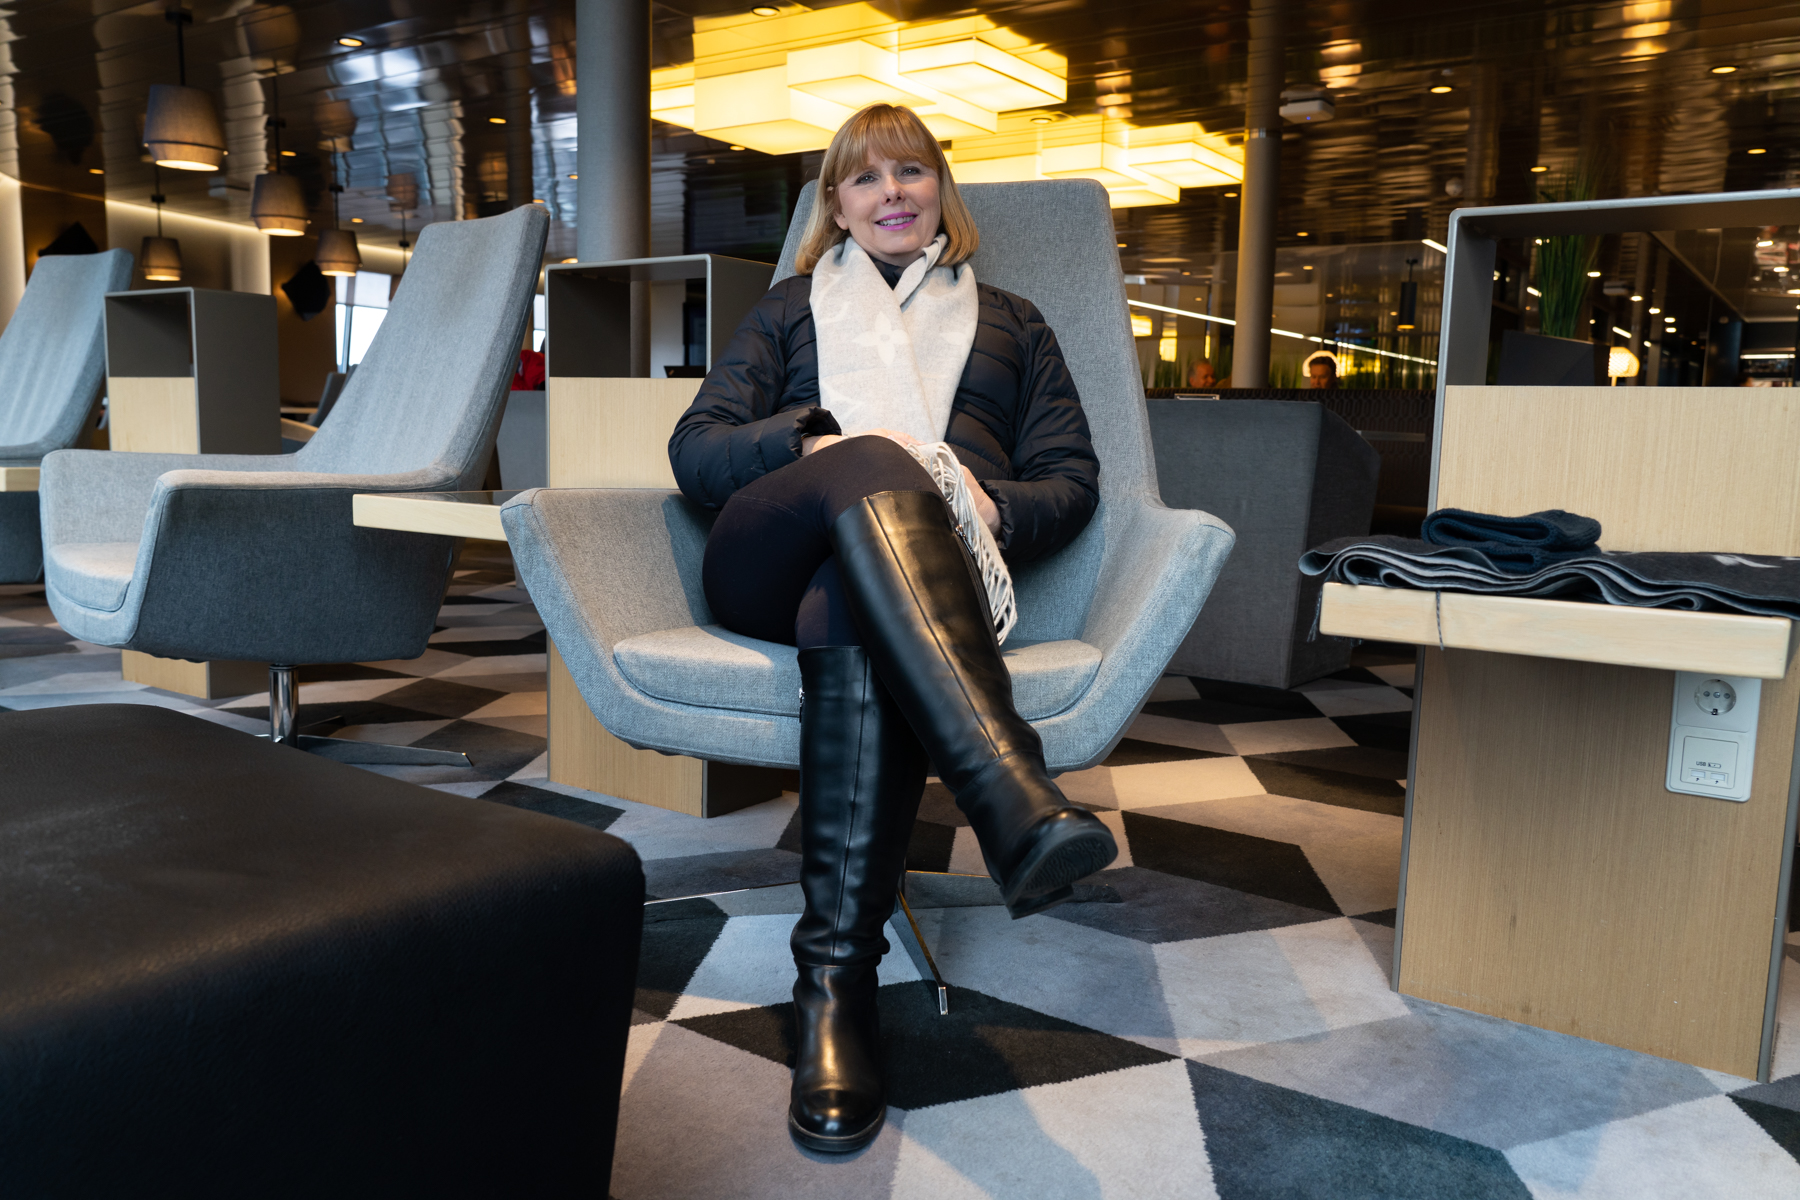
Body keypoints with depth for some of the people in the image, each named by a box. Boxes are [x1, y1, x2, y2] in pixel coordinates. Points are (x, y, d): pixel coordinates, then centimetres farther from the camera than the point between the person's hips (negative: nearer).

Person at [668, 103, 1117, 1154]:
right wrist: (814, 443, -7)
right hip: (768, 562, 1)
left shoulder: (1011, 322, 30)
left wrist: (995, 509, -7)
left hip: (927, 572, 0)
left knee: (850, 610, -40)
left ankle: (839, 976, -45)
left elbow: (1072, 478, 17)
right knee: (872, 468, -37)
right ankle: (1016, 798, -53)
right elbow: (693, 451, 15)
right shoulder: (794, 307, 30)